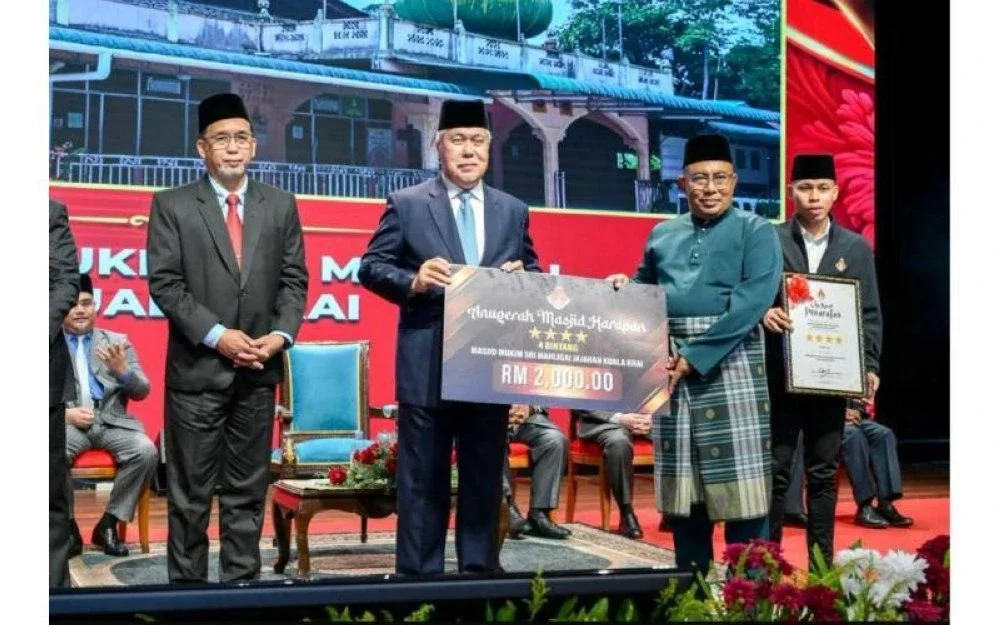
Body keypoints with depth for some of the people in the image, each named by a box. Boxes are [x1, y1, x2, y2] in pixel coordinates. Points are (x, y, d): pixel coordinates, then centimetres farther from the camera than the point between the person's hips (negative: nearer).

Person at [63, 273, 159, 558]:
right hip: (67, 421, -2)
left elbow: (142, 392, 10)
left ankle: (108, 523, -10)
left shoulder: (118, 342, 16)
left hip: (111, 421, 2)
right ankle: (68, 527, -12)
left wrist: (122, 370, -12)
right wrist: (64, 412, -12)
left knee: (146, 451, -27)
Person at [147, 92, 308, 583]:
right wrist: (216, 335, -15)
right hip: (197, 369, -3)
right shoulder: (172, 205, 0)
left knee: (248, 490, 10)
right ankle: (187, 584, 14)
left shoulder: (280, 205, 9)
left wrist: (281, 334, -9)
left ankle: (243, 581, 18)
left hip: (258, 371, 3)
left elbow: (294, 279, 8)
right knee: (190, 492, 4)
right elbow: (164, 283, -6)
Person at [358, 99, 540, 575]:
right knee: (422, 481, 4)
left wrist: (522, 277, -7)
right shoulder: (406, 204, 1)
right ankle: (418, 574, 13)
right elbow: (371, 267, -2)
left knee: (485, 479, 11)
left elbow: (534, 276, 15)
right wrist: (413, 281, -19)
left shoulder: (513, 211, 12)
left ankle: (480, 572, 22)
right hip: (428, 368, -3)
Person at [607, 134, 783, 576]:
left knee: (740, 487, -5)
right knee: (683, 488, 8)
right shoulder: (661, 235, 15)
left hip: (729, 364, -4)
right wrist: (624, 287, -2)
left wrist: (697, 355, -16)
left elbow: (753, 300, -12)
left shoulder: (755, 231, 0)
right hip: (670, 366, 4)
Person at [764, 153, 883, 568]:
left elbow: (870, 314, 8)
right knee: (775, 471, 2)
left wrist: (870, 366, -1)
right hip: (780, 374, -2)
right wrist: (763, 312, -22)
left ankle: (822, 564, 17)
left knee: (824, 473, 9)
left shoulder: (856, 247, 8)